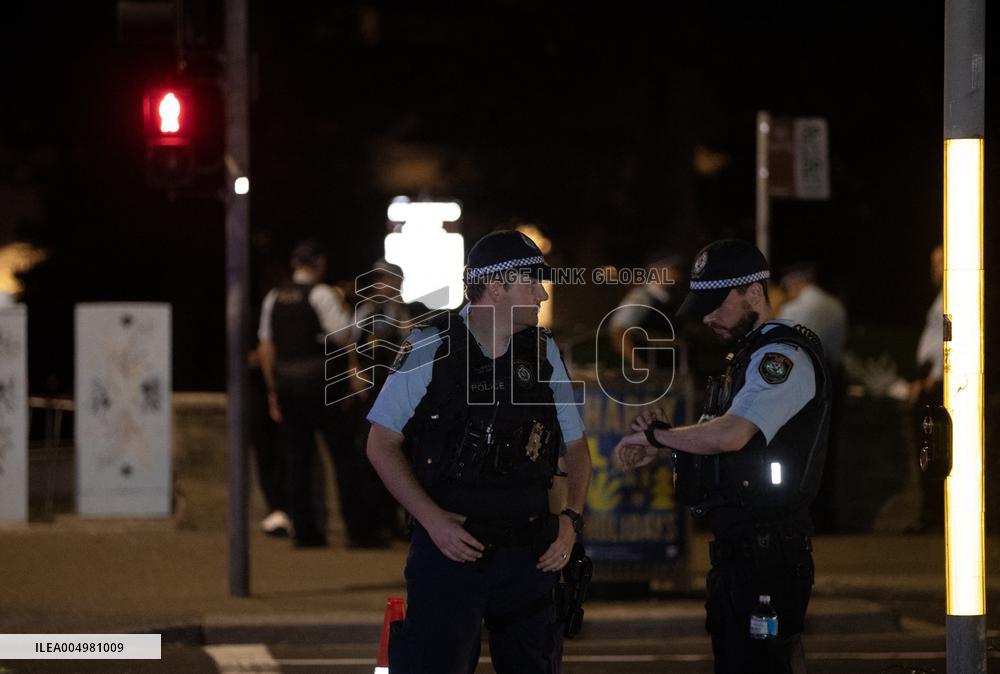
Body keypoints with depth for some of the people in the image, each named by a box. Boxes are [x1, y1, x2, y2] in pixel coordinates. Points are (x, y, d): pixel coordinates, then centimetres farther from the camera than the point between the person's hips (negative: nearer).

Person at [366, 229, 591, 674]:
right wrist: (433, 520, -13)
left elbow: (575, 445, 16)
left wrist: (570, 520, 0)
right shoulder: (430, 349, -4)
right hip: (448, 545, -4)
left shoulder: (543, 352, 8)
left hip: (528, 552, 4)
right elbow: (382, 444, -3)